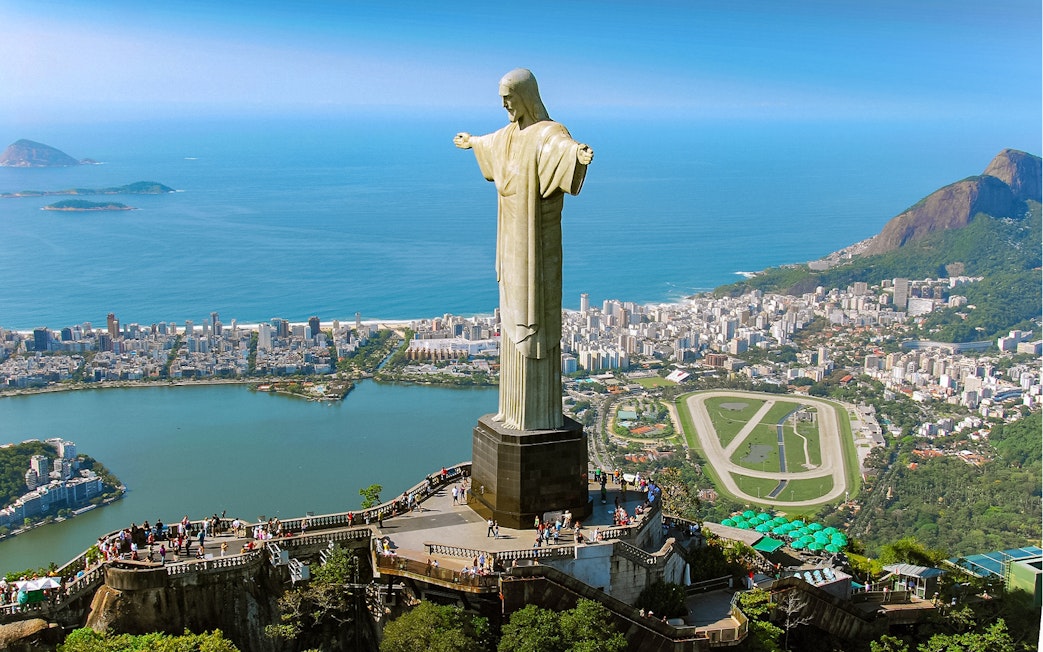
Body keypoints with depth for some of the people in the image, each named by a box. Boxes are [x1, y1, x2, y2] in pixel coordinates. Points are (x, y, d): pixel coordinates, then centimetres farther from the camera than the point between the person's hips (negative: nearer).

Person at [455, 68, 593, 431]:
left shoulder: (548, 133, -16)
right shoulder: (512, 133, 13)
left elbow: (563, 145, -41)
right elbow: (494, 142, 38)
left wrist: (579, 153, -65)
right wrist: (473, 142, 58)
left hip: (537, 240, -9)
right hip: (514, 238, 9)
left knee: (536, 319, -5)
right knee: (515, 319, 13)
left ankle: (541, 413, 4)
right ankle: (518, 407, 22)